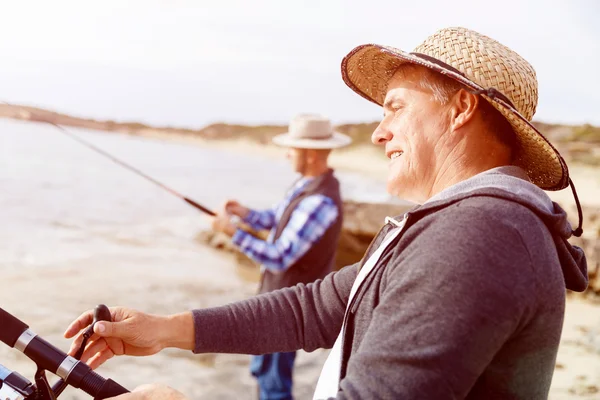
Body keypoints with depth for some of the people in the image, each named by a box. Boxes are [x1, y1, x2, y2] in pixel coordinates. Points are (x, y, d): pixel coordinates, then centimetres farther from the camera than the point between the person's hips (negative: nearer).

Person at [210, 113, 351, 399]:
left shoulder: (320, 202, -29)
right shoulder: (308, 183, 2)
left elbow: (279, 258, -29)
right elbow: (277, 219, 15)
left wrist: (232, 231, -26)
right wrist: (246, 213, -2)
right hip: (278, 290, 10)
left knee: (272, 375, 1)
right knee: (264, 366, 24)